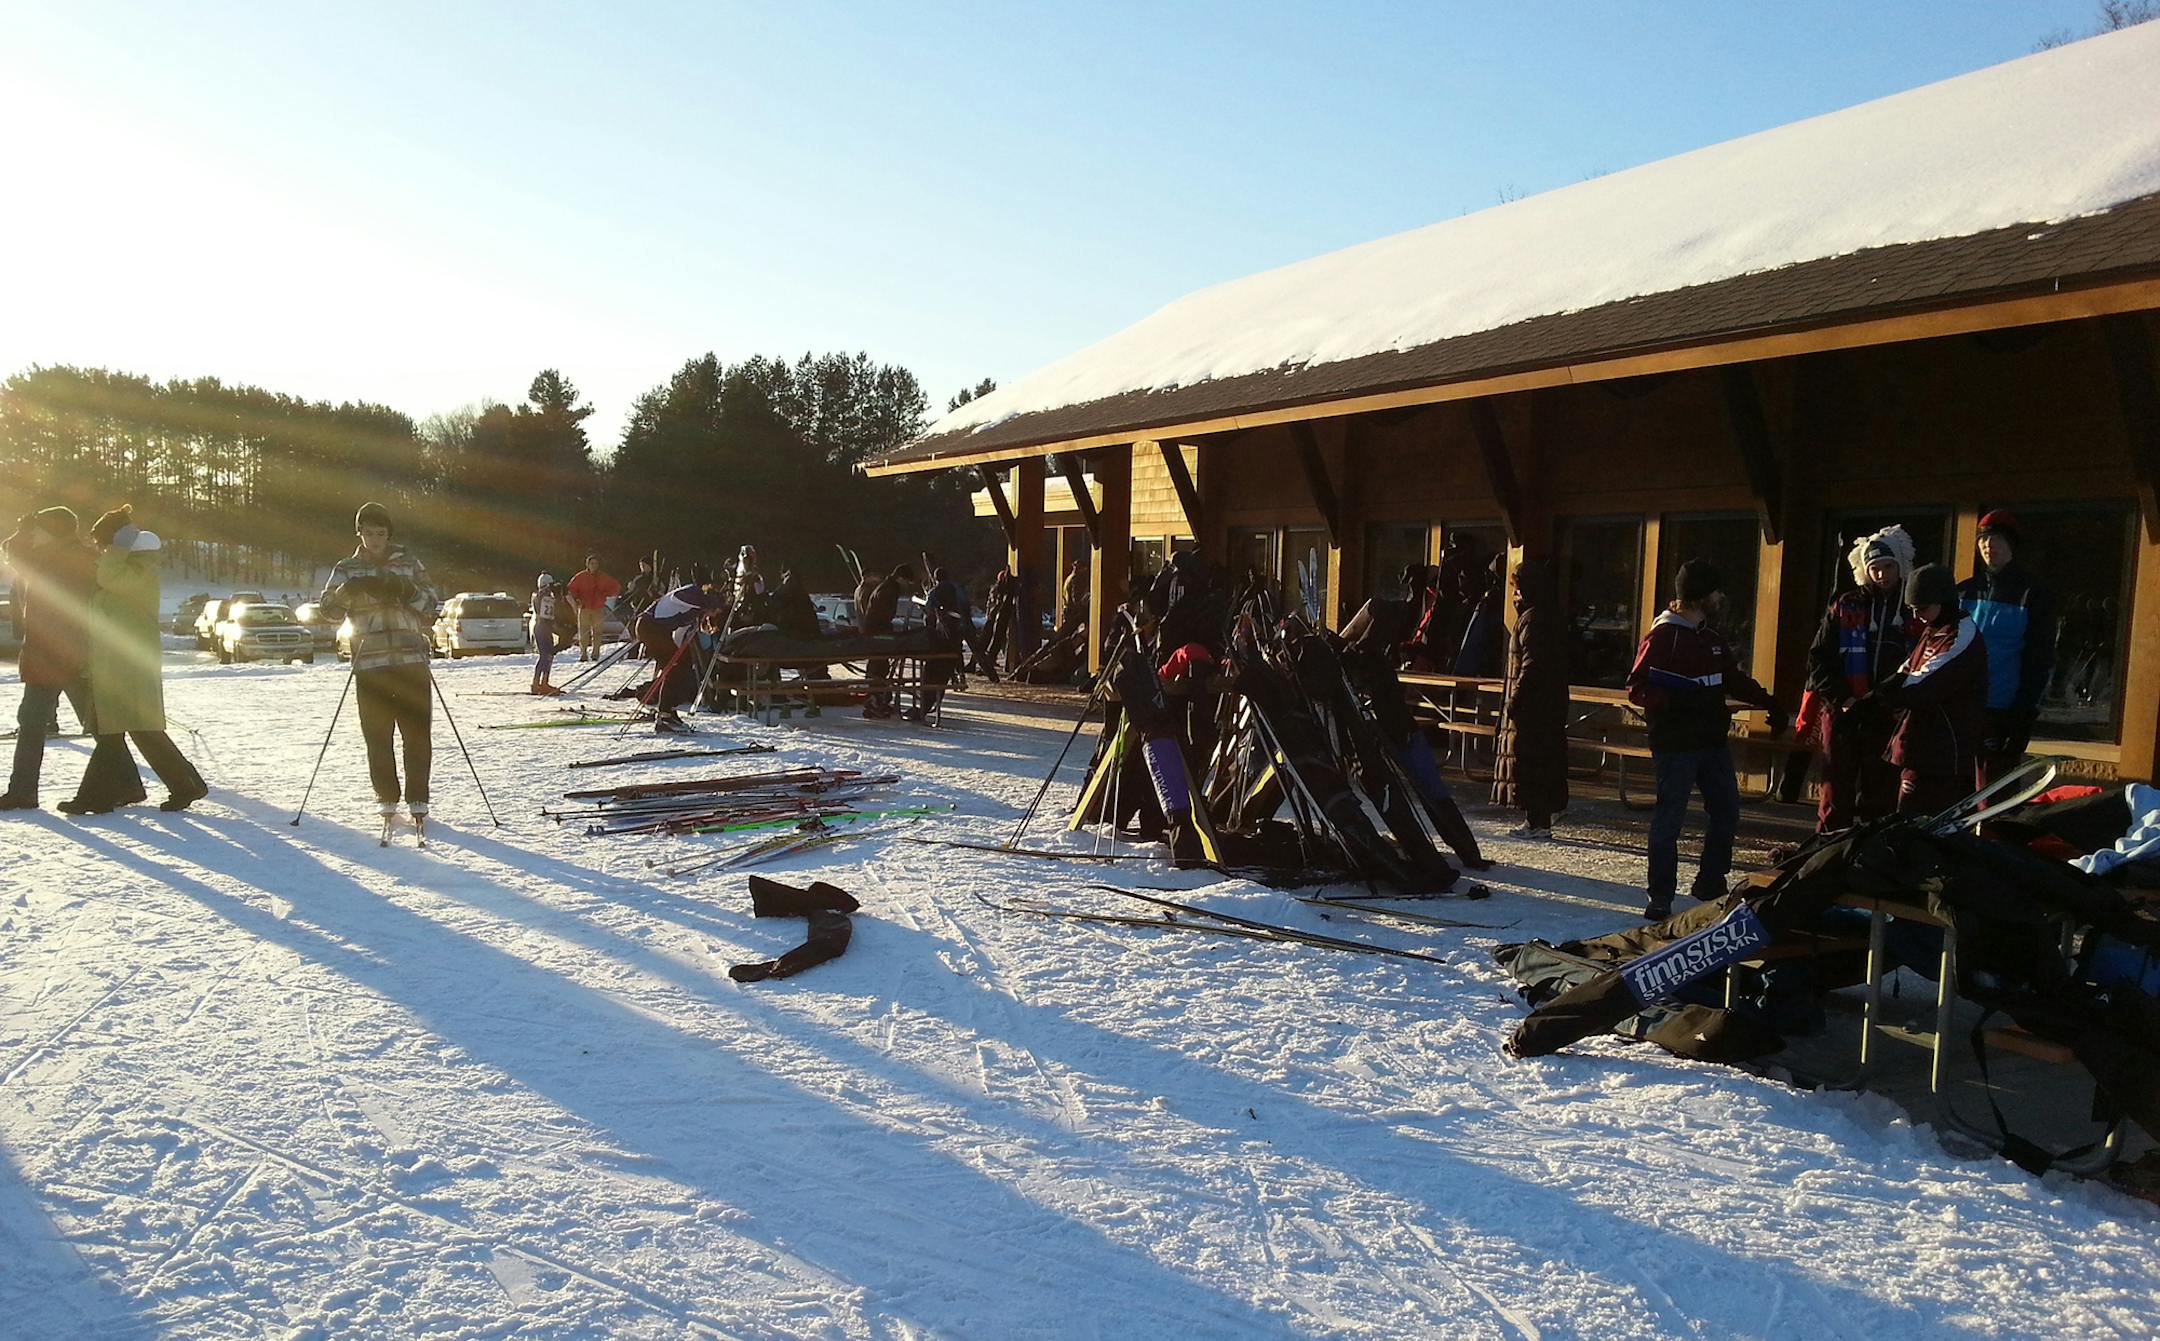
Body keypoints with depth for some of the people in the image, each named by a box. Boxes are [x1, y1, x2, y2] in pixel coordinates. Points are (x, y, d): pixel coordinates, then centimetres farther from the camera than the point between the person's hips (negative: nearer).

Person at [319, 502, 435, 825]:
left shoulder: (408, 563, 11)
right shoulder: (347, 569, 12)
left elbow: (430, 605, 8)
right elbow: (328, 609, 1)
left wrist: (407, 591, -11)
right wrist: (349, 590, -18)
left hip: (411, 659, 0)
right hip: (369, 663, 0)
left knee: (417, 732, -2)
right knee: (377, 735, 1)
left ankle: (417, 799, 5)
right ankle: (386, 798, 13)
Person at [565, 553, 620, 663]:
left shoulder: (603, 578, 5)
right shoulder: (580, 577, 3)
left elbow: (616, 587, 11)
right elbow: (570, 589, 8)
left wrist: (605, 594, -2)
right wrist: (576, 599, -5)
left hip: (598, 609, 1)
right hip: (584, 609, -1)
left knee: (597, 632, -1)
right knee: (583, 632, -4)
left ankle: (595, 654, 5)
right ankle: (583, 653, -1)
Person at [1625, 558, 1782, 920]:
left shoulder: (1712, 636, 15)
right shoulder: (1663, 636, -10)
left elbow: (1735, 679, 25)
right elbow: (1637, 688, -16)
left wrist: (1767, 702, 13)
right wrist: (1676, 698, -30)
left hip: (1714, 740, 8)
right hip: (1675, 744, -8)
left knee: (1727, 814, 13)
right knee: (1669, 819, -2)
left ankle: (1710, 885, 28)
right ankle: (1660, 898, 6)